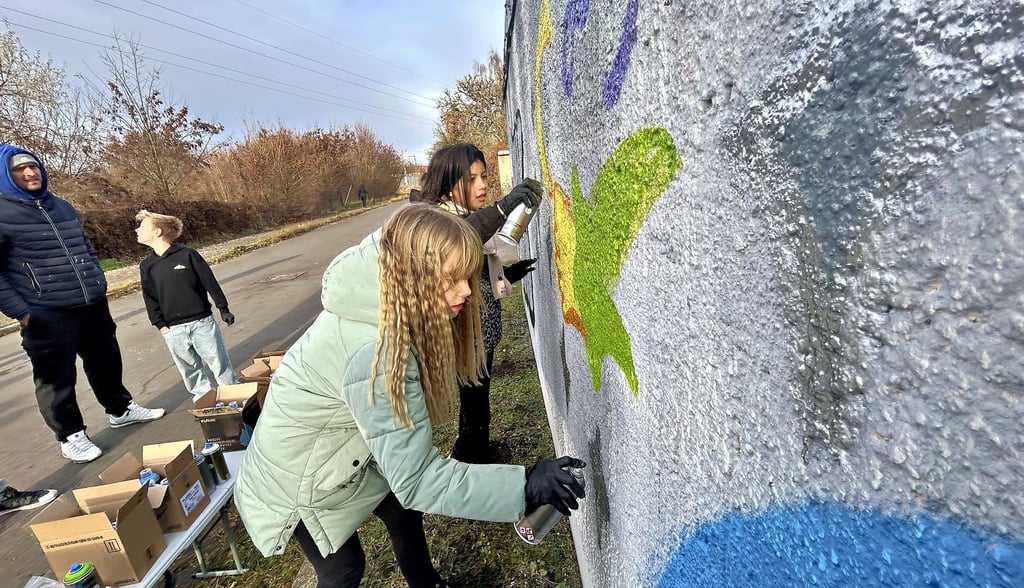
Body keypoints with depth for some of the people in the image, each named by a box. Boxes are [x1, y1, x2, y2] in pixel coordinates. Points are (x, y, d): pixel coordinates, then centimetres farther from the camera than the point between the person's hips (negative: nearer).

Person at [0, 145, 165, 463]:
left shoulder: (62, 207, 13)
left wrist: (98, 282, 15)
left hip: (93, 305, 6)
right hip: (46, 314, -6)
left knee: (106, 362, 18)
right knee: (56, 378, 6)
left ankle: (120, 409, 35)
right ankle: (71, 436, 21)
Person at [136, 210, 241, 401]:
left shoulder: (187, 254, -5)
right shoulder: (146, 266, 6)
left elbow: (210, 282, -3)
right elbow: (150, 299, 7)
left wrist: (223, 309, -3)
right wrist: (160, 325, -2)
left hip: (202, 322, -3)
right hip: (173, 330, 4)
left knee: (220, 362, 3)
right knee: (189, 370, 11)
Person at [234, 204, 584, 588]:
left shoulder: (385, 284, -20)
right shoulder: (373, 356, -45)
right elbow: (415, 479, -42)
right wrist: (525, 486, -45)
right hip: (300, 469, -7)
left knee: (404, 513, 18)